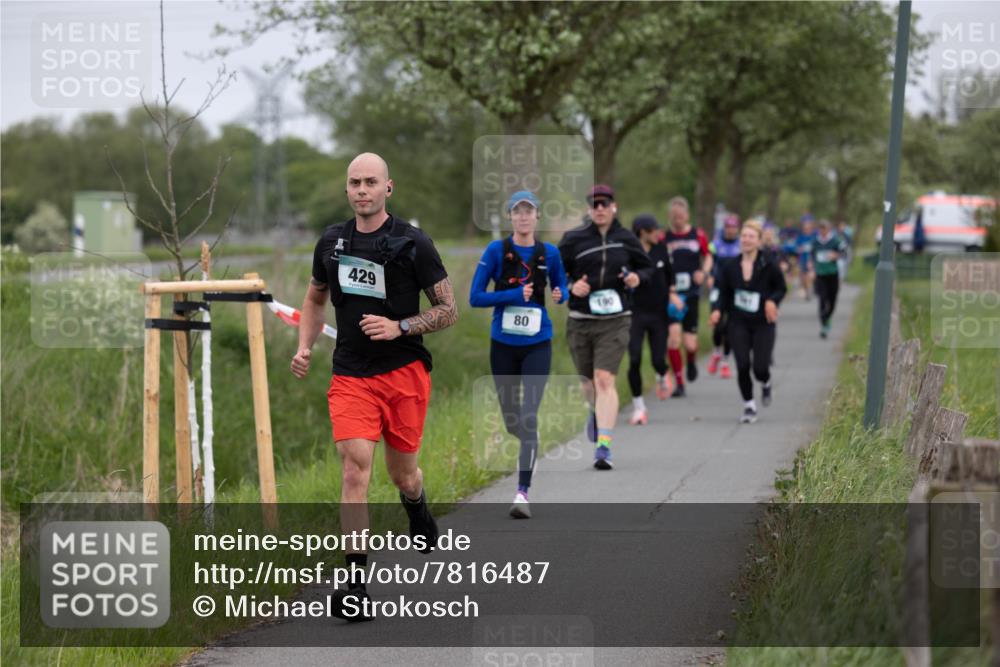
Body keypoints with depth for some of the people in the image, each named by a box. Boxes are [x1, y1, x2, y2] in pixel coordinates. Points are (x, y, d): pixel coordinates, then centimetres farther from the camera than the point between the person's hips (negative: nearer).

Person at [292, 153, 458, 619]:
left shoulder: (412, 243, -5)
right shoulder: (331, 242, 7)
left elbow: (448, 311, -1)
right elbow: (316, 298, 24)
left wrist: (400, 327, -16)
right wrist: (304, 348, 8)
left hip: (404, 373, -1)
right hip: (350, 375, 2)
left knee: (402, 473, 11)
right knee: (355, 465, -15)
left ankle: (420, 518, 51)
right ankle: (355, 584, -17)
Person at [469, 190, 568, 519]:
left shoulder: (549, 253, 0)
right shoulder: (496, 251, -5)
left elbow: (561, 286, 17)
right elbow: (475, 297, -7)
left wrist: (560, 295, -7)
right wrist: (515, 295, -17)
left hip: (537, 344, -1)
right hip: (503, 344, 1)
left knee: (529, 417, -13)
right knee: (511, 419, 11)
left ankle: (523, 493, -16)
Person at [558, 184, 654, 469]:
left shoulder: (626, 239, 3)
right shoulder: (573, 239, 0)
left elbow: (648, 267, 17)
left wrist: (638, 277, -5)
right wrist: (570, 287, -14)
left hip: (615, 321, -1)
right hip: (580, 321, 1)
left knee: (604, 379, -16)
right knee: (588, 382, 13)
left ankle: (604, 446, -19)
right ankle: (597, 412, 50)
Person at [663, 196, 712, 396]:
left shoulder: (698, 235, 2)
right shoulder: (664, 238, 1)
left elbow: (708, 257, 13)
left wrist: (703, 271, -6)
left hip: (691, 295, 0)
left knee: (690, 344, -2)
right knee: (673, 336, -15)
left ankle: (692, 362, 37)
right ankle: (679, 383, -1)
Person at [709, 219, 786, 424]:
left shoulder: (768, 266, -6)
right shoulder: (730, 267, 2)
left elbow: (781, 288, 5)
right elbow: (724, 293, 10)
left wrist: (773, 301, -14)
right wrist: (718, 310, -7)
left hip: (763, 324, -2)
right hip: (739, 324, 2)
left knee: (760, 368, -7)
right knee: (742, 366, -8)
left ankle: (766, 384, 31)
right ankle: (749, 406, 10)